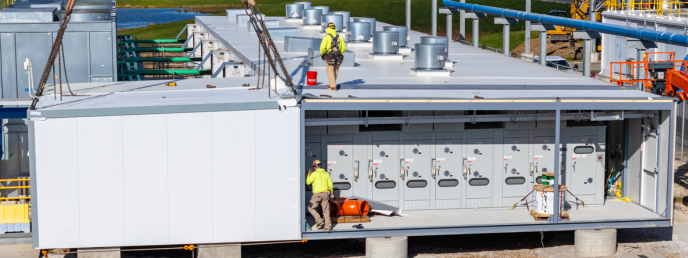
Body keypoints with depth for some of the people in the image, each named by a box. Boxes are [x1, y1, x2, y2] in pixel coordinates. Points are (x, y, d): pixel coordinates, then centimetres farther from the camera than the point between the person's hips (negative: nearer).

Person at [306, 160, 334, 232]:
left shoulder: (314, 174, -8)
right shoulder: (326, 173, 10)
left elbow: (308, 182, 0)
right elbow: (330, 184, 15)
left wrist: (309, 174, 14)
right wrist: (331, 192, 31)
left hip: (317, 194, -6)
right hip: (326, 193, 6)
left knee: (311, 208, 6)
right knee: (326, 211, 9)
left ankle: (319, 221, -6)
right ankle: (327, 226, 9)